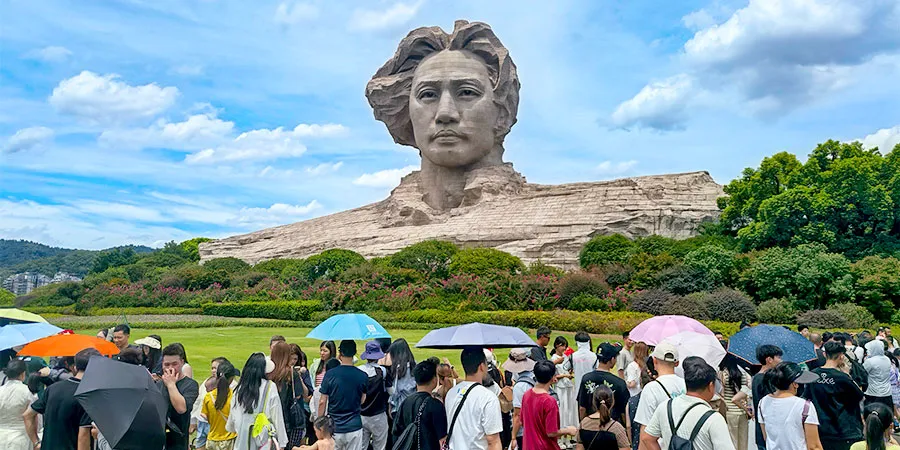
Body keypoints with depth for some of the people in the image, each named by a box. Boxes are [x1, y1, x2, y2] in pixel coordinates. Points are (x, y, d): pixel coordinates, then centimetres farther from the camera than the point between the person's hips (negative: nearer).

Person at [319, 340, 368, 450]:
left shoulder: (330, 374, -9)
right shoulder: (362, 376, -5)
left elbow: (322, 402, -5)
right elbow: (362, 401, 6)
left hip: (334, 428, -1)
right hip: (354, 427, 1)